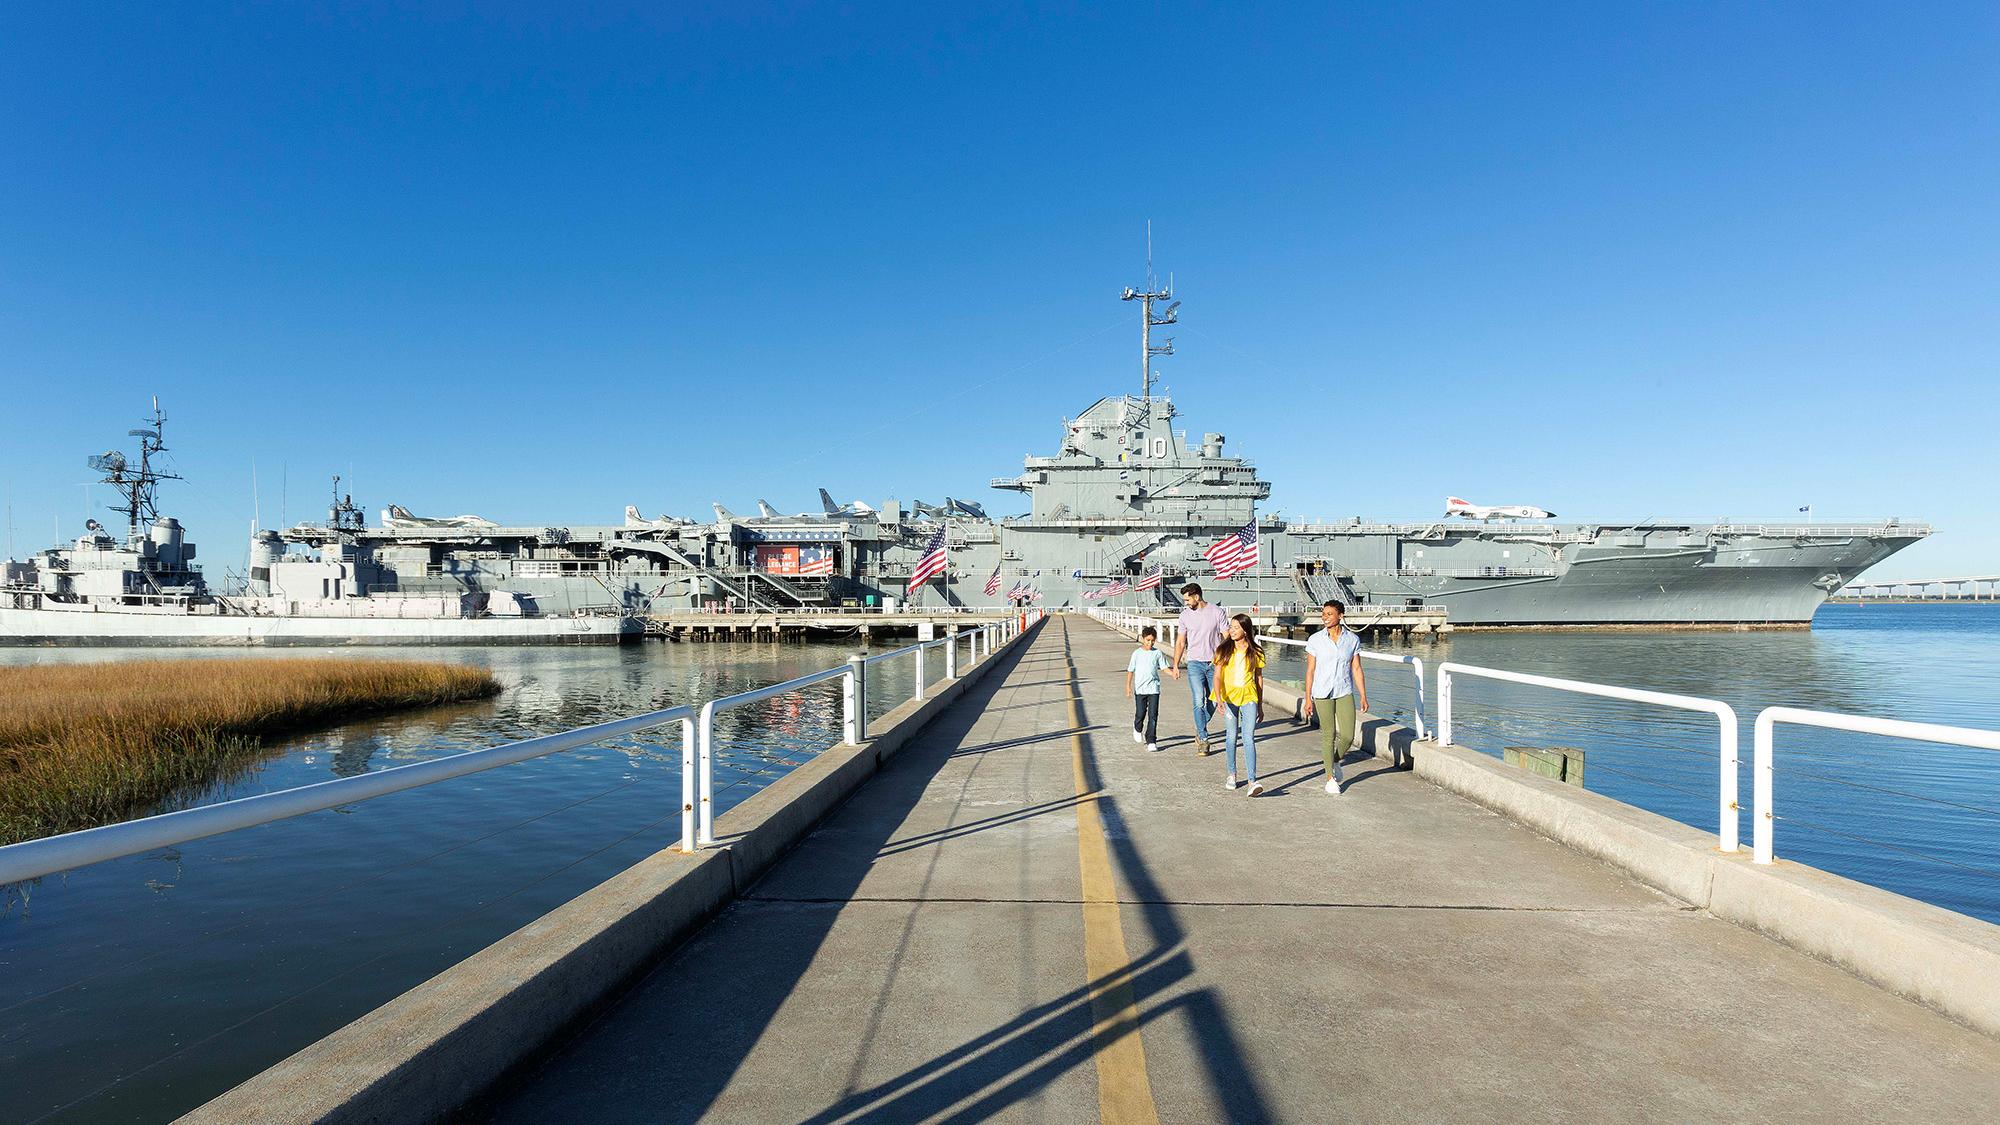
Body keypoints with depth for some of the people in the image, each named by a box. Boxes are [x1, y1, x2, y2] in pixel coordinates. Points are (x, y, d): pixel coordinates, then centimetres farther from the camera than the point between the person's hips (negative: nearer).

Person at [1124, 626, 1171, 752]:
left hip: (1154, 689, 0)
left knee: (1153, 715, -5)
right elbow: (1130, 670, 4)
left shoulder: (1158, 653, 2)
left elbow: (1164, 667, 4)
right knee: (1140, 714, 5)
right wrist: (1128, 686, 0)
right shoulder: (1137, 653, 0)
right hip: (1140, 689, 0)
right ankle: (1137, 729, 39)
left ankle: (1151, 741, 0)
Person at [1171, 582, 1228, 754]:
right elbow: (1180, 642, 9)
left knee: (1213, 702, 7)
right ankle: (1203, 739, -2)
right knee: (1199, 702, -9)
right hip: (1194, 663, 0)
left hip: (1215, 663, 0)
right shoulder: (1185, 615, 3)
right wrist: (1175, 665, 7)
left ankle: (1199, 729, 30)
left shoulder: (1217, 612, -3)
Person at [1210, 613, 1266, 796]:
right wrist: (1219, 698, -21)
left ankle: (1253, 781, -17)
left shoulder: (1255, 652, 2)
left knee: (1249, 738, -11)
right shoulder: (1224, 650, 1)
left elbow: (1259, 678, 10)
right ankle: (1232, 775, 27)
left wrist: (1260, 705, 13)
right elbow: (1217, 676, -5)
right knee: (1231, 737, 9)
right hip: (1229, 697, 1)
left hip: (1248, 698, -1)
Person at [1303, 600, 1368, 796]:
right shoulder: (1315, 640, -2)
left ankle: (1335, 762, 28)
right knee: (1328, 735, 2)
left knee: (1348, 736, -3)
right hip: (1322, 693, -1)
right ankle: (1330, 777, 16)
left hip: (1345, 693, 1)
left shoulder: (1353, 639, 1)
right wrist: (1308, 699, -1)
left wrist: (1363, 696, 1)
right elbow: (1310, 670, 1)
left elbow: (1356, 669, 5)